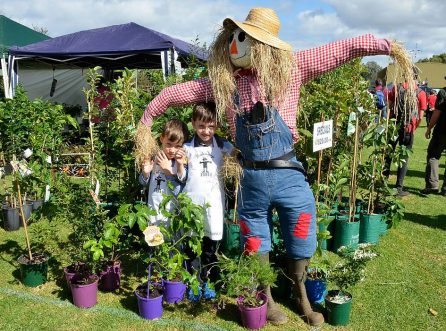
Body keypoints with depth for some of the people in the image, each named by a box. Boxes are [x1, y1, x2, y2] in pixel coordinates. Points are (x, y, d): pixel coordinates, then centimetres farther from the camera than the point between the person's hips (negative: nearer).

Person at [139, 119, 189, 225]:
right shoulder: (154, 158, -4)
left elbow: (179, 192, -21)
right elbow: (144, 183, 8)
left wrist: (168, 170, -27)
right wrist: (146, 172, -13)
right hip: (153, 211, 4)